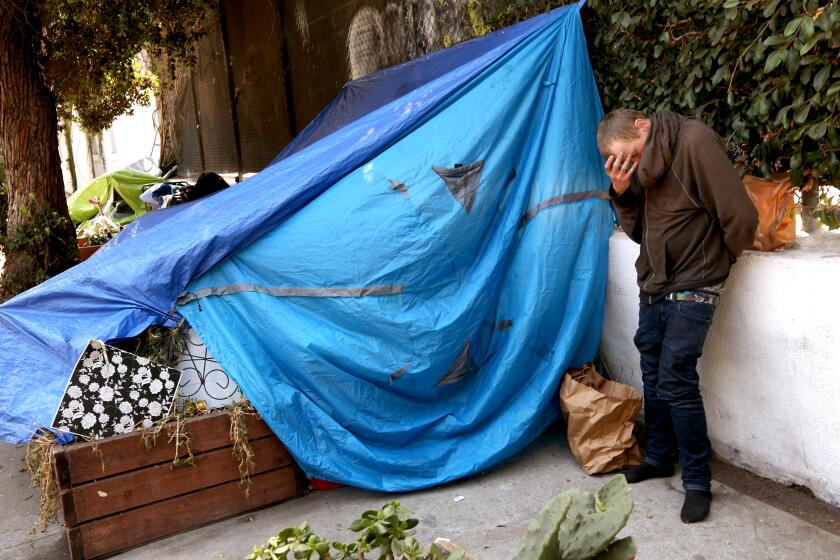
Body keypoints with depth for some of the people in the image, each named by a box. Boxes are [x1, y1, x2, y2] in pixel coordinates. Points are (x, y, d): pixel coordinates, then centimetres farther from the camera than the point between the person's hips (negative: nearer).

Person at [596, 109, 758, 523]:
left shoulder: (695, 142, -19)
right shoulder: (641, 164, 5)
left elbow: (741, 217, -19)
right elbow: (638, 232, 8)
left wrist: (718, 261, 0)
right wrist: (622, 192, -10)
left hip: (691, 289, -7)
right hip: (653, 286, 7)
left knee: (676, 379, -8)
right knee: (653, 375, 14)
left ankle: (697, 481, 8)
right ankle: (658, 457, 32)